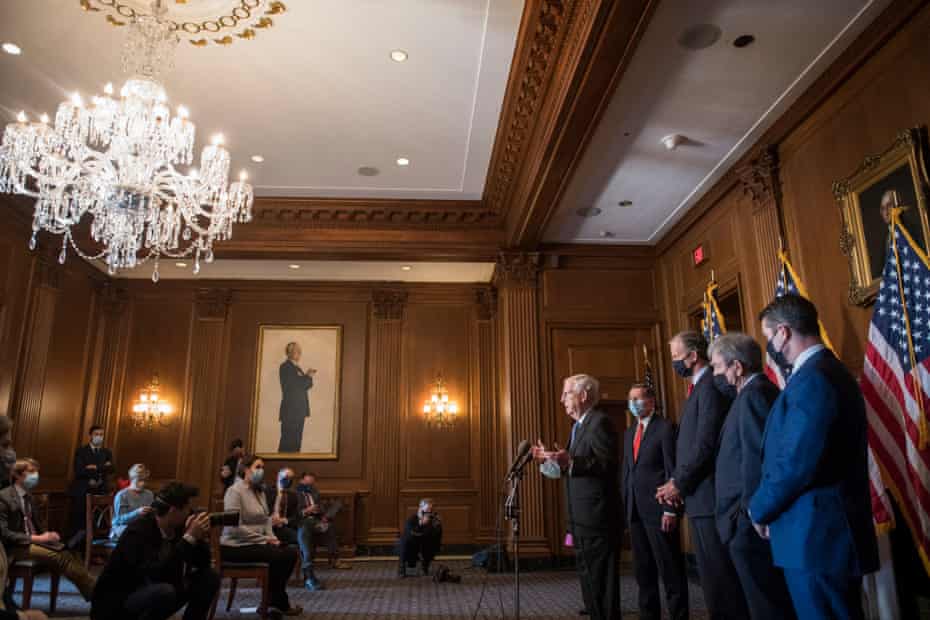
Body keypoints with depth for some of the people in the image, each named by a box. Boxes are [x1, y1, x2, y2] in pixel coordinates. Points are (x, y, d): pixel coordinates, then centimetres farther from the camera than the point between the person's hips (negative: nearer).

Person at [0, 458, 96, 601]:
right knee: (58, 557, -28)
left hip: (33, 541, 7)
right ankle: (95, 592, -31)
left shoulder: (27, 496, 15)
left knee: (66, 554, -20)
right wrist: (36, 538, -21)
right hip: (15, 548, -7)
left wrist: (45, 535, 2)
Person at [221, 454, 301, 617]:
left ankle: (275, 601, 7)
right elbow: (235, 528, -22)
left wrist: (272, 538, -6)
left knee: (291, 553, -9)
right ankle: (279, 603, 0)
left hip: (256, 543, 8)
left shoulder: (260, 491, 12)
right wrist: (264, 539, -19)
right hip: (235, 546, -8)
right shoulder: (235, 491, -15)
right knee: (278, 555, -22)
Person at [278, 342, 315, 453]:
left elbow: (303, 386, 18)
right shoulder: (285, 367, -5)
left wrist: (308, 376, 1)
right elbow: (292, 385, -14)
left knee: (296, 440, 6)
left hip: (300, 410, 8)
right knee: (288, 442, -8)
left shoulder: (297, 368, 19)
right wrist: (308, 376, -6)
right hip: (290, 410, -8)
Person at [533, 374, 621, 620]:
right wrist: (549, 461, 12)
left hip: (598, 519, -10)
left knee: (601, 582, -3)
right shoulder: (579, 426, 17)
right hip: (583, 520, 10)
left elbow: (608, 464, -24)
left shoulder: (599, 422, -14)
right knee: (589, 580, 17)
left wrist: (570, 462, -34)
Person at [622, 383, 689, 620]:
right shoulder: (629, 432, 17)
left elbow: (672, 470, -12)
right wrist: (625, 505, 9)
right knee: (642, 568, 13)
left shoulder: (665, 427, -6)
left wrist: (670, 509, -17)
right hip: (635, 509, 7)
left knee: (670, 569, 0)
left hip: (658, 507, -7)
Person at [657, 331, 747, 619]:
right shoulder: (697, 387, 18)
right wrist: (676, 481, 6)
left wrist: (679, 484, -13)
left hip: (710, 496, -10)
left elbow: (706, 442, -21)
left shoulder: (711, 384, -13)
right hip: (700, 497, 10)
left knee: (721, 576, -3)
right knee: (712, 575, 16)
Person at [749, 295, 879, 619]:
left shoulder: (812, 379, -20)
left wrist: (759, 509, -8)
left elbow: (795, 464, -25)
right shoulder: (828, 371, 14)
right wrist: (767, 508, 11)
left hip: (817, 538, -10)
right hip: (832, 532, 10)